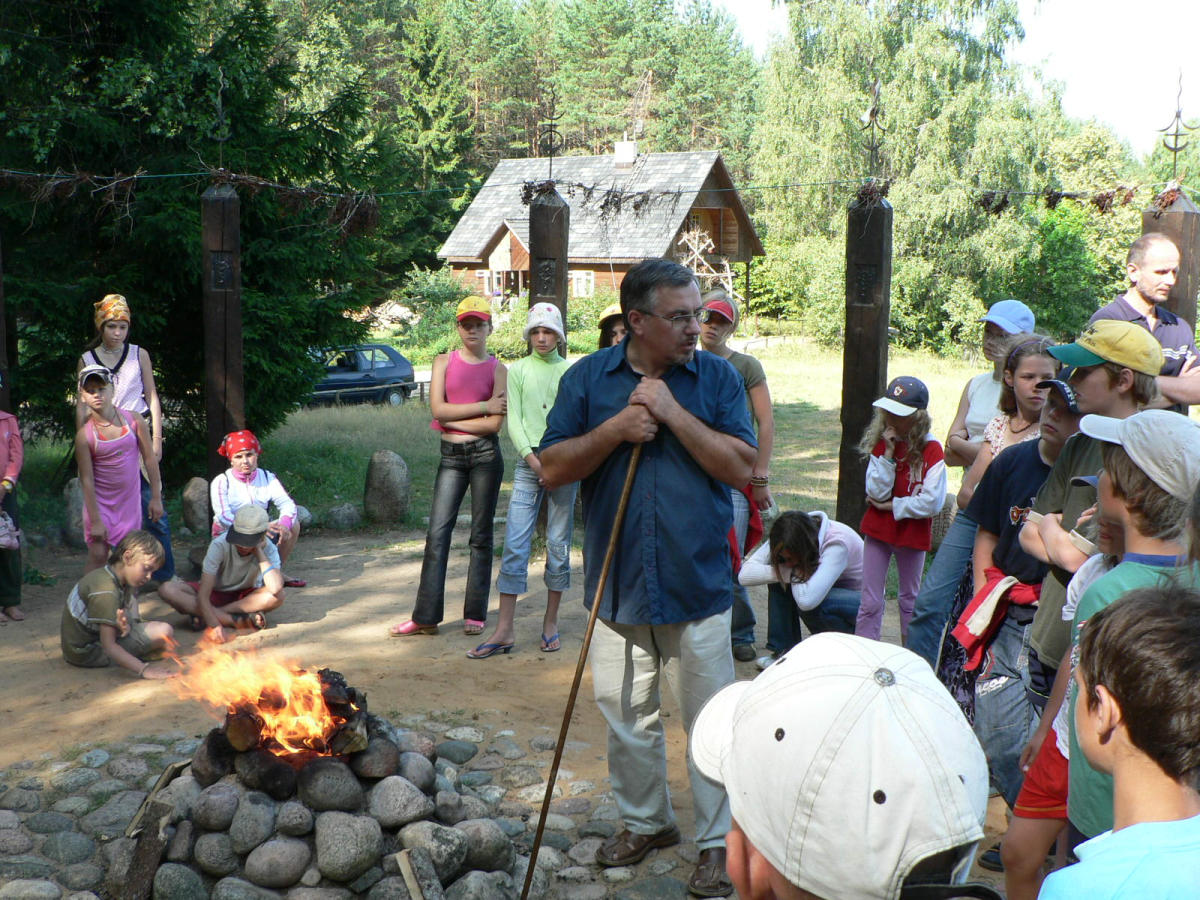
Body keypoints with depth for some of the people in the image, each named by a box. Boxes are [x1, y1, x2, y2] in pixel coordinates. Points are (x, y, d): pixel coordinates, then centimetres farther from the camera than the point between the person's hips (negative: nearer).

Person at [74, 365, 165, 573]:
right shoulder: (85, 435, -13)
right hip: (100, 502, -2)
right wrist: (95, 521, -12)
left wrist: (156, 498, 0)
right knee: (98, 556, -2)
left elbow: (150, 459, 0)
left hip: (129, 500, 2)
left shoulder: (134, 420, -6)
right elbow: (87, 480, -12)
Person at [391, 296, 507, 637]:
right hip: (451, 455, 2)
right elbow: (438, 409, -6)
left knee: (481, 535, 4)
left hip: (485, 454, -1)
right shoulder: (444, 362, 8)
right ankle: (426, 616, 2)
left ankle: (475, 614, 11)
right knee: (437, 533, -2)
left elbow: (494, 424, -8)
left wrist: (452, 419, -8)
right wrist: (484, 406, -9)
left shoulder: (497, 369, 2)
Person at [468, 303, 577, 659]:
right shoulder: (517, 370, 9)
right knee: (514, 543, -5)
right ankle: (504, 629, -2)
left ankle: (551, 623, 16)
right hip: (528, 463, 0)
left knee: (559, 545, 5)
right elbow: (513, 419, 1)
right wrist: (534, 459, -11)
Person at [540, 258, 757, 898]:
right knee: (626, 715, 14)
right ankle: (645, 821, 35)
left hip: (699, 582, -1)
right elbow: (553, 468, -2)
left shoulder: (717, 377, -1)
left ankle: (718, 840, 23)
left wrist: (673, 413, -17)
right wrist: (616, 427, -16)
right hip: (618, 582, 2)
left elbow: (742, 467, -10)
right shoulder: (587, 378, 1)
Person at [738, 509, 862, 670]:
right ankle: (784, 650, -5)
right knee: (780, 577, -15)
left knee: (809, 603, -33)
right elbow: (745, 574, -22)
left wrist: (794, 572, -29)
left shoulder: (837, 544, -36)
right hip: (831, 592, 6)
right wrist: (783, 572, -33)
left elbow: (807, 600, -48)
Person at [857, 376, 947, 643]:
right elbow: (877, 492, -11)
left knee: (910, 601, 13)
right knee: (870, 603, 4)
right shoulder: (881, 443, 0)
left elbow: (932, 502, -18)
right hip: (877, 530, 2)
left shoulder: (931, 449, -11)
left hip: (913, 532, -2)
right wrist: (888, 452, -16)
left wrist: (890, 505, -12)